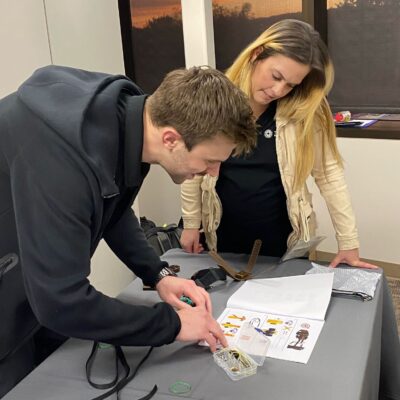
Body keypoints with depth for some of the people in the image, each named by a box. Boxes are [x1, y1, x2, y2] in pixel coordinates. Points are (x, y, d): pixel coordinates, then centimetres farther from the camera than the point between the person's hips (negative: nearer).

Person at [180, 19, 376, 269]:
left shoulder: (305, 110, -11)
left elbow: (329, 172, -8)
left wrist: (349, 243, -8)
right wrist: (191, 223, 3)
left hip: (285, 240, 0)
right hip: (224, 238, 0)